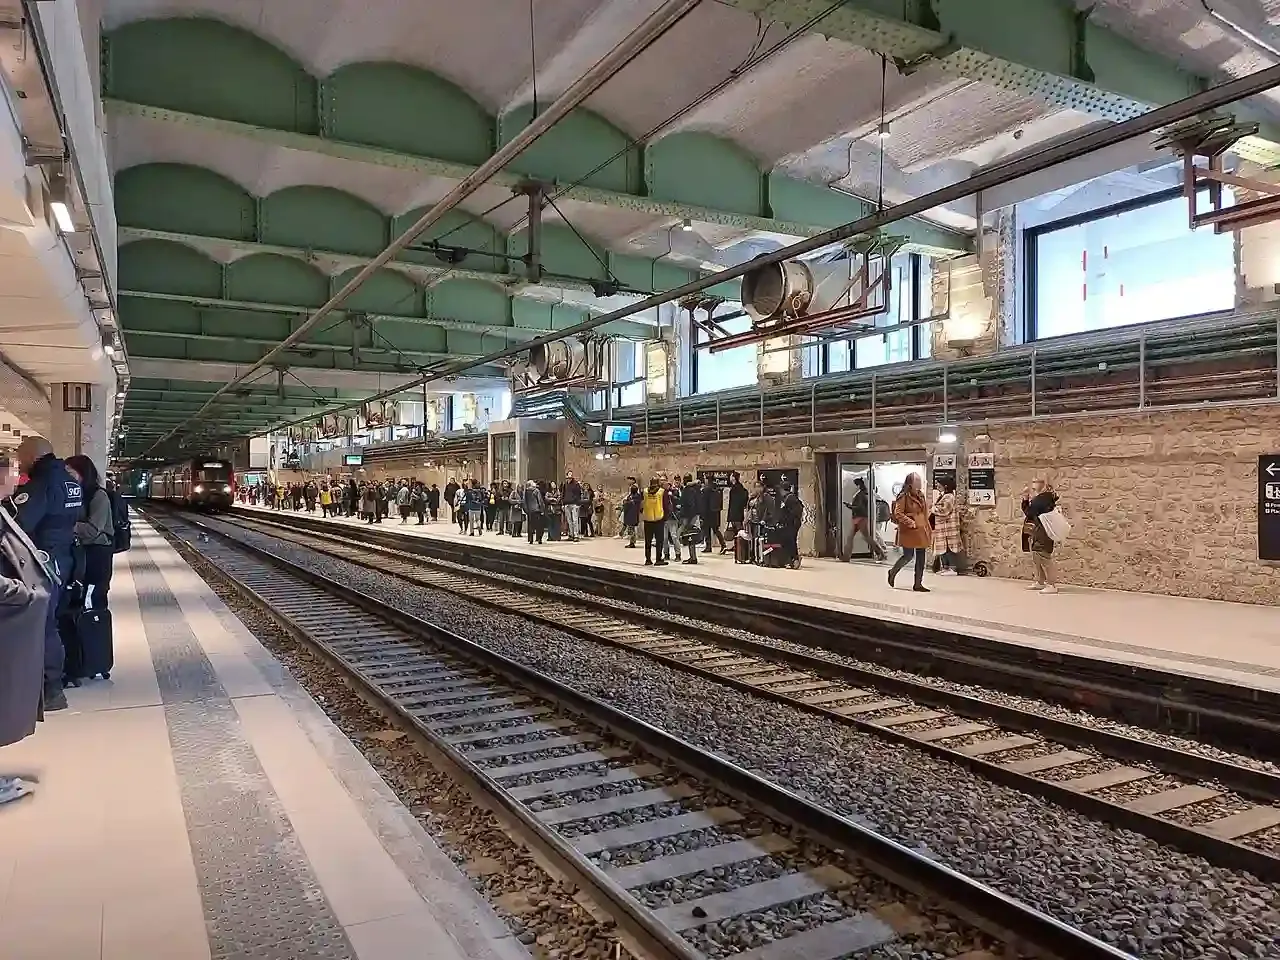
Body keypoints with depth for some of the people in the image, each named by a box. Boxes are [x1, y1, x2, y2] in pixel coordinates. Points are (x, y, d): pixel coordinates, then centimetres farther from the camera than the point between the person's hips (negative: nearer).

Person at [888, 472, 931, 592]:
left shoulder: (920, 495, 13)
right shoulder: (903, 497, -10)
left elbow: (925, 513, 19)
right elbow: (898, 513, -14)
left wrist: (929, 530, 16)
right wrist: (910, 522, -19)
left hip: (921, 530, 7)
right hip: (909, 531, -7)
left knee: (921, 558, 5)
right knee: (908, 556, -6)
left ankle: (918, 584, 11)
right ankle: (892, 572, 20)